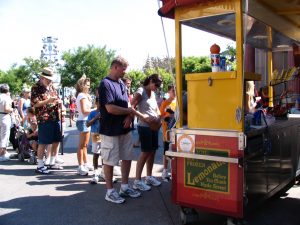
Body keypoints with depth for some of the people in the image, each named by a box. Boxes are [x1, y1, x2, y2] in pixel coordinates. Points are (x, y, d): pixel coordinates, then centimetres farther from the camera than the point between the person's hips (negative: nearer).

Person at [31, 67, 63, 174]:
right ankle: (40, 166, 8)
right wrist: (48, 101, -22)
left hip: (56, 118, 7)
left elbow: (57, 99, 26)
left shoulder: (52, 87, 16)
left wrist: (59, 102, 3)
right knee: (43, 143, -2)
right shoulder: (36, 88, -5)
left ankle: (52, 163, 24)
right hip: (44, 119, -7)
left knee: (56, 141, 11)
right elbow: (35, 104, -13)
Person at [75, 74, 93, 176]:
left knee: (85, 145, 16)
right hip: (83, 121, -10)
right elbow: (84, 110, -20)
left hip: (86, 121, 10)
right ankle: (80, 167, -1)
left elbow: (85, 108, 10)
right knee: (82, 145, -6)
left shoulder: (84, 95, 16)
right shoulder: (82, 95, -13)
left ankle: (85, 164, 25)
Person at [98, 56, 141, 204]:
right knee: (109, 161, 4)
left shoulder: (121, 83, 11)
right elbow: (110, 108, -24)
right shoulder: (105, 84, -16)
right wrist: (130, 111, -12)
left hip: (125, 129, 9)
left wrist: (129, 116, -6)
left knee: (127, 158, 15)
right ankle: (110, 192, 16)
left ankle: (124, 187, 30)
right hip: (110, 131, -8)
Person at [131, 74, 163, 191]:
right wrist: (144, 118, -26)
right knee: (145, 153, -6)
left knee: (152, 151, 12)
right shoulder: (141, 91, -10)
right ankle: (137, 181, 2)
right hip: (145, 127, -8)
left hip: (154, 126, 8)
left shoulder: (153, 93, 14)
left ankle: (149, 177, 24)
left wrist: (159, 118, 3)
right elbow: (131, 107, -20)